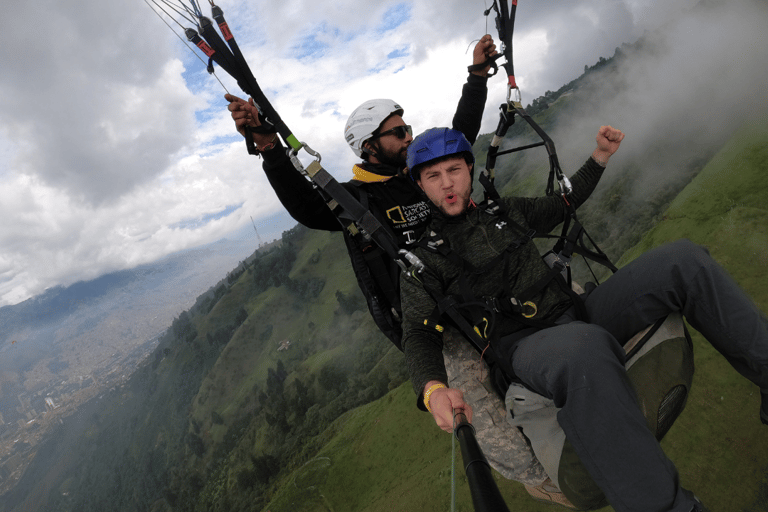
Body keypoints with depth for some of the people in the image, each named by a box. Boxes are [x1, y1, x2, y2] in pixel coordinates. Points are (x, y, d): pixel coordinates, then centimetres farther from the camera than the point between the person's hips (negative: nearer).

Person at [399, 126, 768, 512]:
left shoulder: (504, 210, 16)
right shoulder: (419, 257, 0)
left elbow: (562, 205, 33)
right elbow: (418, 333, -7)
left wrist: (600, 157, 23)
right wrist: (433, 390, -27)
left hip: (572, 314, 6)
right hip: (523, 347, -6)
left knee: (683, 260, -10)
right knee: (583, 349, -43)